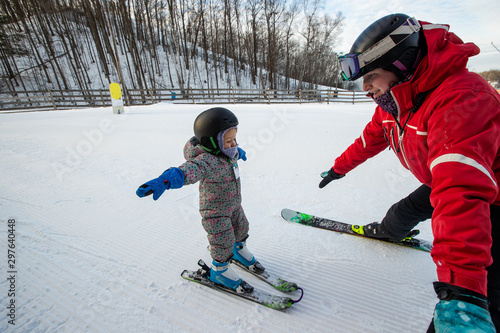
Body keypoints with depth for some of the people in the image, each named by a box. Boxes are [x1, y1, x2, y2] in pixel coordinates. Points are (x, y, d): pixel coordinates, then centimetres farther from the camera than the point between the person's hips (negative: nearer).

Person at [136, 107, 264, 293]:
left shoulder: (227, 152, -8)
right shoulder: (206, 161, -36)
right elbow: (189, 171, -56)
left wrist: (239, 152, 41)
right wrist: (165, 181, -76)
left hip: (234, 205, 9)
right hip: (216, 212, -8)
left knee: (241, 229, 27)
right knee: (224, 243, 8)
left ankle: (240, 250, 58)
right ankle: (220, 270, 38)